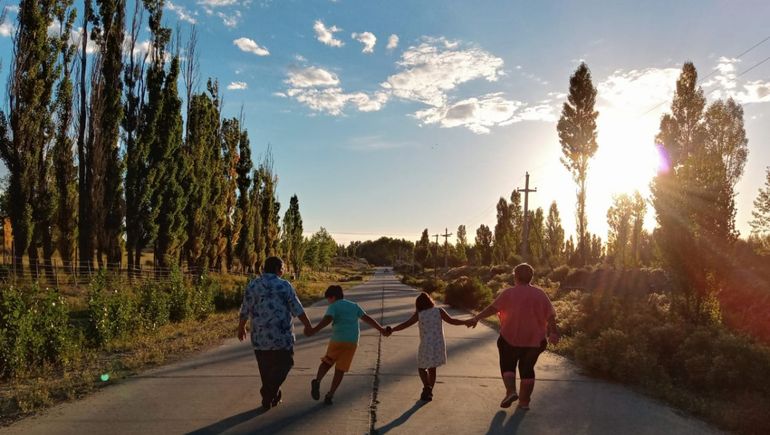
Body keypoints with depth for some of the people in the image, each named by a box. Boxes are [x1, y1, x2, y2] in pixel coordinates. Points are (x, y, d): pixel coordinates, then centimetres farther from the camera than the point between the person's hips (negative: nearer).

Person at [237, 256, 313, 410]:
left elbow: (245, 310, 7)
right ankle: (269, 394, -1)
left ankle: (269, 398, 25)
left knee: (266, 368, 16)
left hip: (259, 337, 4)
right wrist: (308, 325, 3)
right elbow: (297, 309, -7)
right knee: (284, 363, 12)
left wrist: (241, 327, 22)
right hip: (282, 335, -4)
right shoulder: (284, 285, -7)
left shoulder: (252, 285, 2)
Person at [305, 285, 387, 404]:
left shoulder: (333, 306, 1)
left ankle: (317, 381, -6)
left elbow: (327, 319, -18)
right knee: (340, 370, 8)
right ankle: (330, 395, 5)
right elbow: (367, 318, 19)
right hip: (352, 341, 3)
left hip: (337, 340, -3)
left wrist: (314, 330, -29)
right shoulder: (354, 306, 17)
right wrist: (381, 329, 26)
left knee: (327, 362, 17)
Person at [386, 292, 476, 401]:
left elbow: (406, 324, -7)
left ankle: (427, 387, -9)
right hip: (438, 345, 3)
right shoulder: (439, 311, -1)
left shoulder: (419, 314, -3)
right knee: (432, 369, 19)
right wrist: (465, 322, 2)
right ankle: (429, 393, 21)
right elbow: (451, 320, -7)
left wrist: (392, 330, 1)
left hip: (426, 346, -2)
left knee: (421, 368, 14)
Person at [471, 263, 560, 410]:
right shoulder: (540, 294, 2)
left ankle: (511, 391, -7)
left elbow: (493, 308, -10)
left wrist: (477, 317, -2)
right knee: (527, 368, 14)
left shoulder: (509, 293, -8)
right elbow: (550, 316, 0)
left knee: (507, 365, 12)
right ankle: (524, 401, 15)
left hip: (511, 338, -3)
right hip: (534, 340, 3)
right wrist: (553, 333, 5)